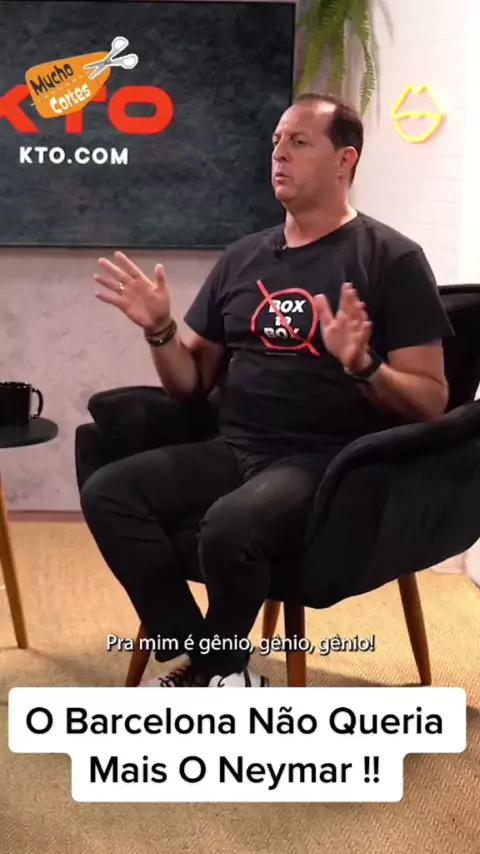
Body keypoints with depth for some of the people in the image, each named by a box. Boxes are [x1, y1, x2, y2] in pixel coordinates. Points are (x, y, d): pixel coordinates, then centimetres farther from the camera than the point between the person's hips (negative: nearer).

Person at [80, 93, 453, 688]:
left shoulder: (390, 259, -3)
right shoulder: (243, 257, 14)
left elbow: (431, 402, -7)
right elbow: (192, 383, 16)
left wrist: (362, 366, -25)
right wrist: (160, 331, -3)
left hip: (329, 462, -6)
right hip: (233, 452, 6)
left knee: (230, 527, -35)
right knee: (107, 492, -16)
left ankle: (210, 671, -2)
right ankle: (219, 670, -7)